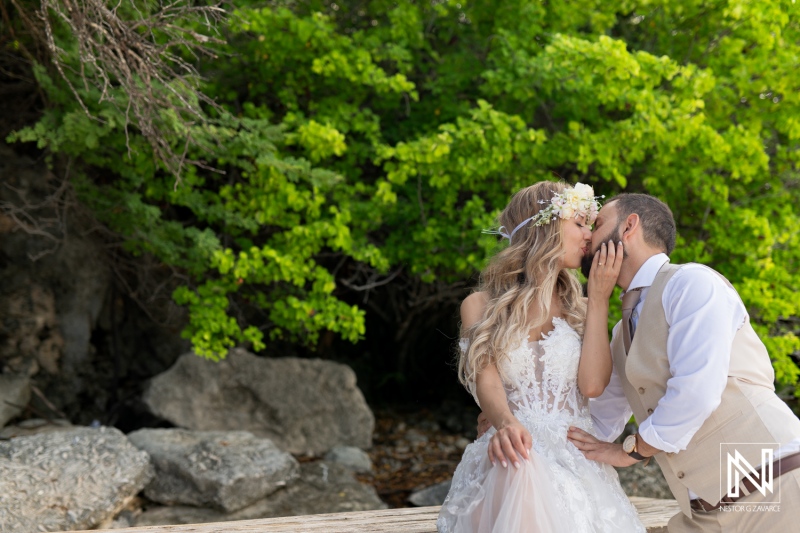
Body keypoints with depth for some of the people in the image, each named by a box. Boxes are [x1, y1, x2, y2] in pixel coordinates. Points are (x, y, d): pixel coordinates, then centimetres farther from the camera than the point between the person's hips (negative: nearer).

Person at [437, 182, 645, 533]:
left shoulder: (580, 309, 15)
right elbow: (487, 382, -7)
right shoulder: (481, 306, 9)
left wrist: (599, 298, 1)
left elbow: (592, 385, -3)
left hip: (578, 463, 2)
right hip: (512, 466, -2)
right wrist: (506, 423, -29)